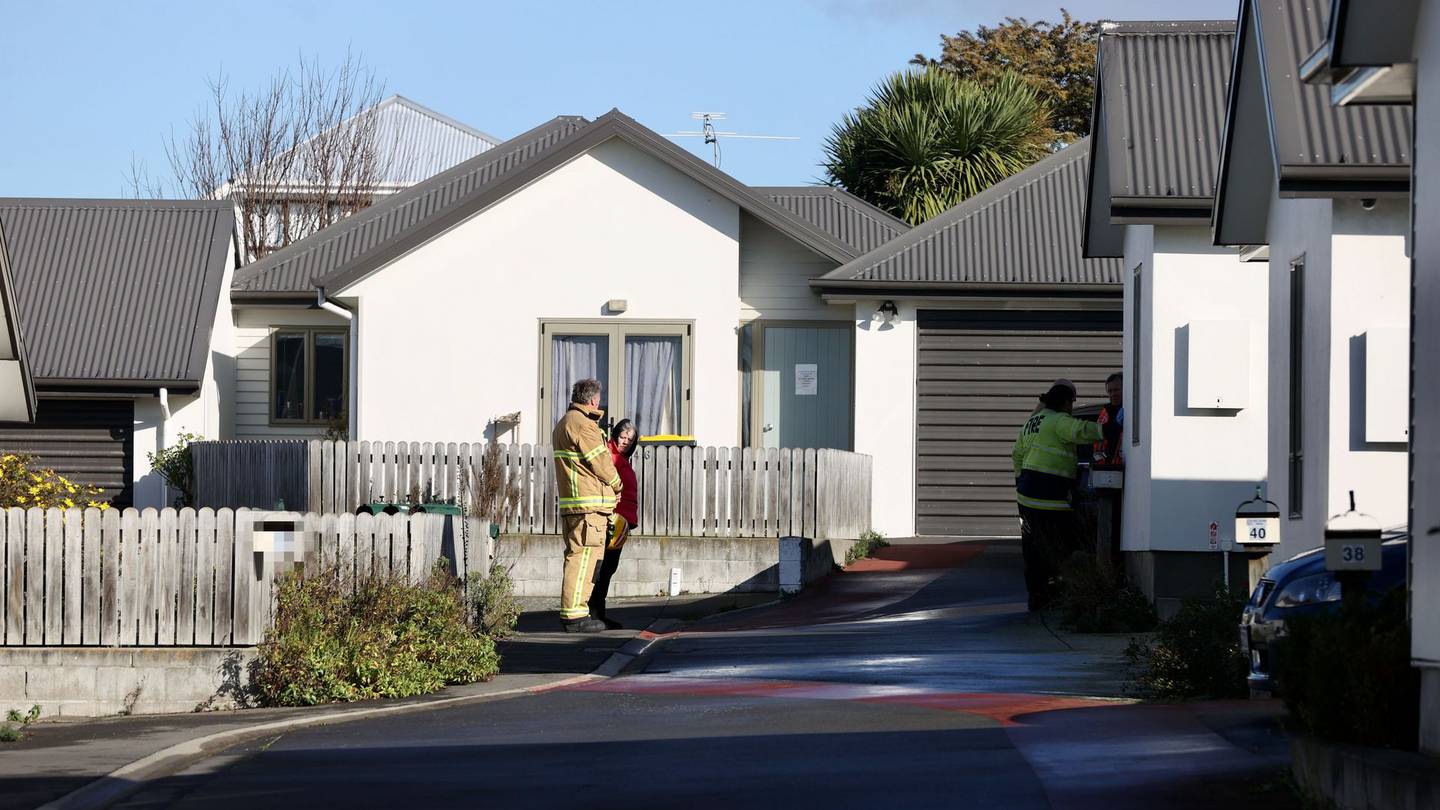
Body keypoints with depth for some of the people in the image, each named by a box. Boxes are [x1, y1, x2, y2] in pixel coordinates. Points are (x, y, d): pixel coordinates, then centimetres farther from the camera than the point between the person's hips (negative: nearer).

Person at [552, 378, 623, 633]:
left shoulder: (564, 423, 21)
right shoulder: (581, 424, -13)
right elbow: (600, 462, -12)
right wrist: (617, 484, 6)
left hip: (573, 503, 10)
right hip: (589, 503, -10)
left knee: (578, 557, 15)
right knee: (582, 557, -10)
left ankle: (571, 612, 19)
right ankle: (574, 615, -12)